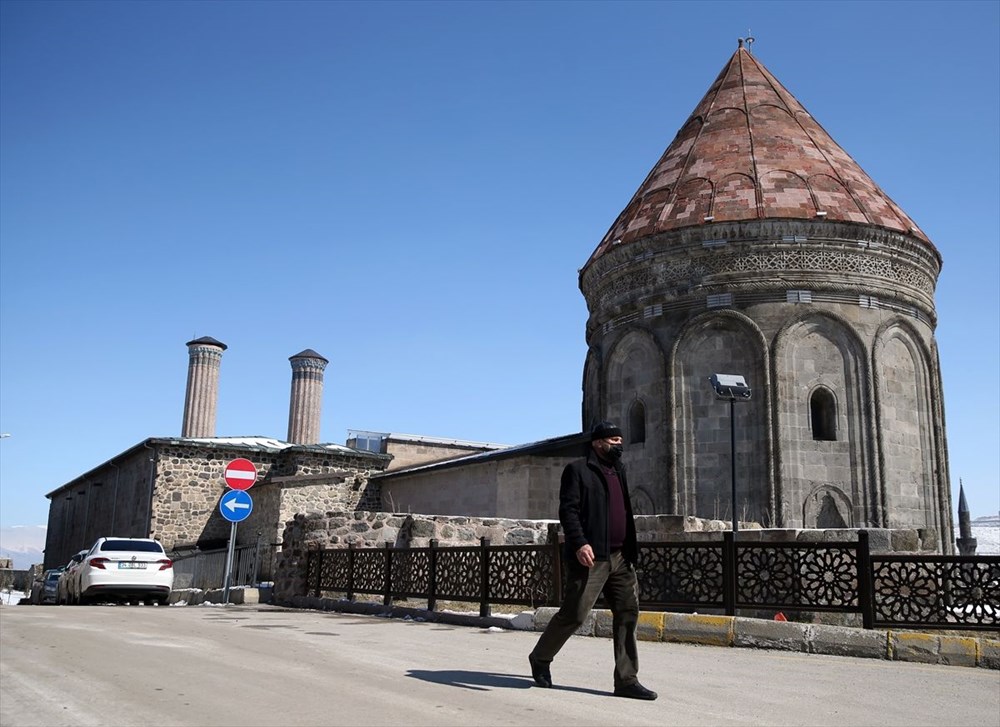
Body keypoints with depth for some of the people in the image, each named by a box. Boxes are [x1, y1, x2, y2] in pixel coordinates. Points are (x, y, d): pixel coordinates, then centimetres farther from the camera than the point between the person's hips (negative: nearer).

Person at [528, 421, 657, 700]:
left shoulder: (618, 471, 20)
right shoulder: (578, 470, -4)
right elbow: (568, 509, -13)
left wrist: (631, 550, 18)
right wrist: (579, 542, -25)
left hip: (620, 557, 8)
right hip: (590, 557, -7)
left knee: (628, 613, 2)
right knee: (573, 613, -2)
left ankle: (626, 680, 7)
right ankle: (540, 658, 21)